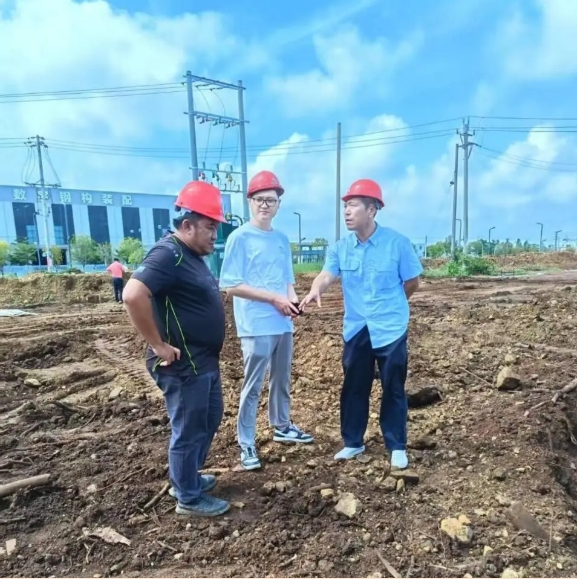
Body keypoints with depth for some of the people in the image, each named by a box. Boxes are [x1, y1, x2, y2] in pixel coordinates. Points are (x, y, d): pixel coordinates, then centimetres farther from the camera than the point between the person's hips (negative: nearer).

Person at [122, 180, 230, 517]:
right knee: (189, 430, 7)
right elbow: (133, 296, -33)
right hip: (183, 365, -10)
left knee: (211, 418, 23)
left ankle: (188, 477, 42)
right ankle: (189, 498, 28)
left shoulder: (193, 255, 10)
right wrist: (159, 345, -26)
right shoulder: (169, 254, -21)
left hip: (205, 361, 10)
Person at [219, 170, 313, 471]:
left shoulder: (282, 238, 10)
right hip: (256, 327, -7)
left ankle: (282, 427, 40)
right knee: (253, 385, 2)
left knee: (282, 379, 20)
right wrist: (275, 298, -18)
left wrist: (292, 300, -5)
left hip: (283, 324, 7)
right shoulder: (240, 237, -10)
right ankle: (246, 444, 18)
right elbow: (231, 286, -15)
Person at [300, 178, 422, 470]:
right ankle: (353, 443, 32)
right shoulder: (341, 246, 1)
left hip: (390, 330, -3)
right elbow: (326, 274, -12)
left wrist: (389, 305, 9)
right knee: (353, 388, 13)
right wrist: (315, 291, -34)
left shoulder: (397, 242, -10)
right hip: (356, 330, 4)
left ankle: (397, 447, 28)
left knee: (393, 390, 10)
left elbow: (412, 282, -1)